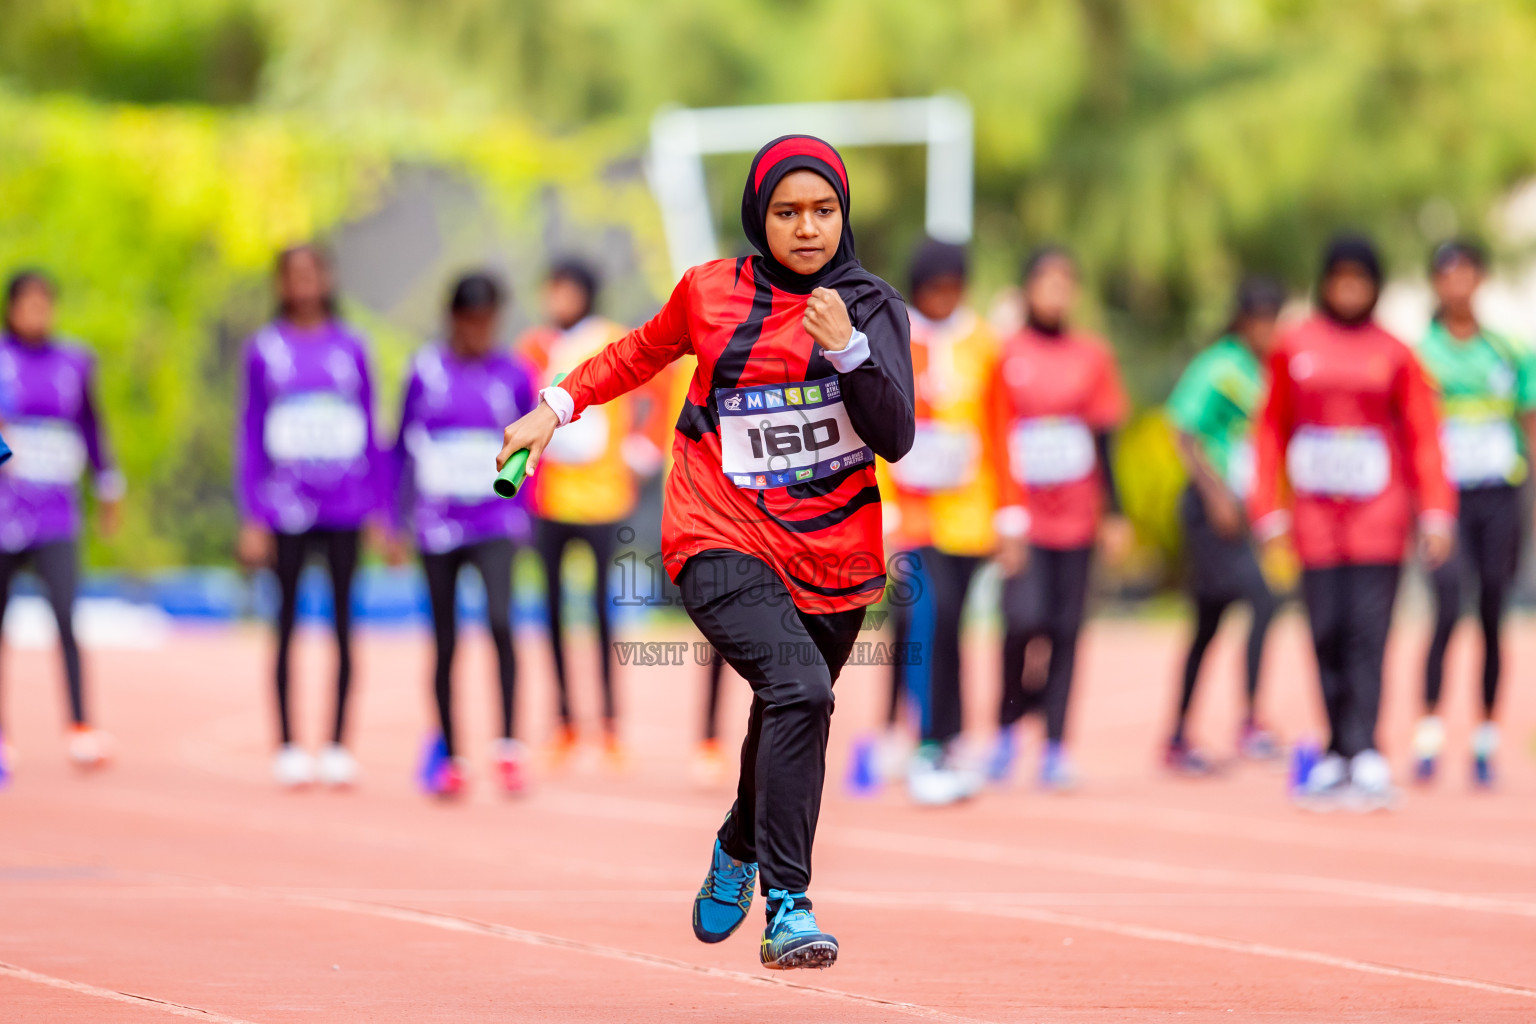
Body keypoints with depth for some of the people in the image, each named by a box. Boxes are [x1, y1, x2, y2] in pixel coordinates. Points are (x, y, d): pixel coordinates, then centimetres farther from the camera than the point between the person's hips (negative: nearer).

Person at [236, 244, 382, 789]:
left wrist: (377, 510, 6)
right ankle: (287, 746, 9)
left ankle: (338, 746, 8)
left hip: (345, 507, 1)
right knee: (287, 622, 2)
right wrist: (251, 518, -2)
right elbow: (249, 434, 4)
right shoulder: (265, 349, 3)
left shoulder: (351, 347, 6)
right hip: (287, 509, -1)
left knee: (343, 622, 2)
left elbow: (370, 431, 10)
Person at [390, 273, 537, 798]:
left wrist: (522, 516, 6)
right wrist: (398, 523, 7)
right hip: (438, 526, 1)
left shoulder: (514, 374, 2)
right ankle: (449, 756, 19)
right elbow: (402, 448, 7)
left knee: (501, 620, -22)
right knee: (445, 642, 6)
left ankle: (508, 745, -17)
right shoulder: (425, 371, 0)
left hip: (495, 523, -1)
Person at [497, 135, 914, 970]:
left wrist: (848, 349, -22)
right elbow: (646, 350, 21)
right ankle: (786, 908, -26)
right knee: (799, 688, -26)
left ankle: (738, 852, 48)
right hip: (723, 544, -3)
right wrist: (557, 406, 14)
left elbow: (895, 439, -10)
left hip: (833, 556, 3)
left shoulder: (873, 307, 1)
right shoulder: (710, 291, 1)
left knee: (788, 722, 14)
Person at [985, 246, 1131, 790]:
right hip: (1025, 515, -2)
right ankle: (1007, 727, 7)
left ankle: (1056, 749, 7)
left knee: (1065, 631, 2)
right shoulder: (1008, 357, -1)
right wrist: (1007, 522, -7)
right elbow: (997, 444, -2)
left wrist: (1113, 514, 6)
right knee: (1025, 618, -15)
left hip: (1075, 517, 3)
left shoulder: (1093, 357, 7)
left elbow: (1104, 444, 11)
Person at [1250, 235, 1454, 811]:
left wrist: (1435, 514, -2)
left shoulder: (1393, 354, 4)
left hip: (1379, 518, -2)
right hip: (1316, 519, 2)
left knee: (1367, 634, -10)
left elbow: (1423, 436, 5)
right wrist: (1268, 513, 5)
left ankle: (1364, 757, -14)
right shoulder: (1295, 349, 7)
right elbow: (1271, 432, 10)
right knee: (1327, 637, 1)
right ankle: (1337, 756, 8)